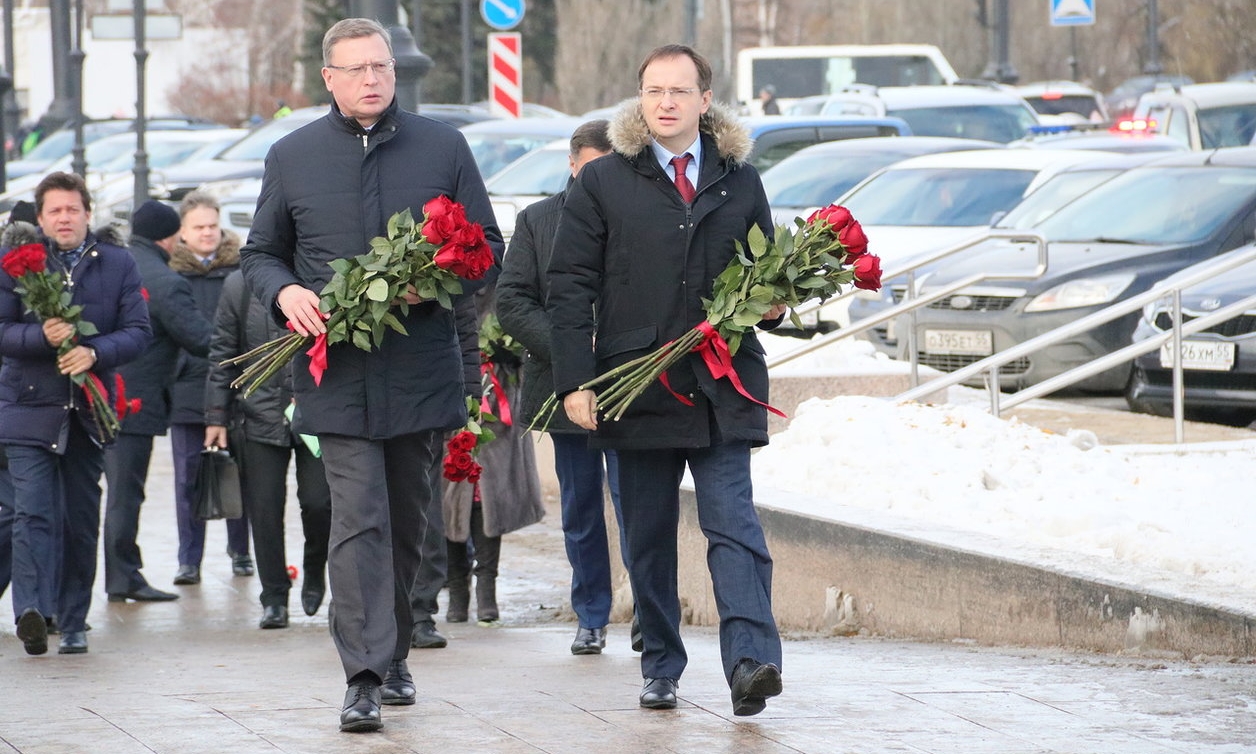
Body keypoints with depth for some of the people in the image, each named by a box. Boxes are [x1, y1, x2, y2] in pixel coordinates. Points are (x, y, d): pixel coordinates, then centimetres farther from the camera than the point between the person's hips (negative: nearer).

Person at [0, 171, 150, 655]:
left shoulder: (118, 266, 8)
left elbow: (138, 331, 2)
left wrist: (94, 352, -16)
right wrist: (40, 337, -20)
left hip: (89, 412, 2)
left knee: (82, 520, 7)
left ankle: (73, 624, 15)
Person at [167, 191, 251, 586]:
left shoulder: (240, 268, 4)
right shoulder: (168, 272, 4)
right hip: (187, 389, 0)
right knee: (188, 478, 1)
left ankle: (240, 551, 20)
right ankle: (189, 560, 6)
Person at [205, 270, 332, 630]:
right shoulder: (240, 285, 5)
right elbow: (222, 356, 9)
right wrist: (216, 417, 5)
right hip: (259, 414, 2)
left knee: (318, 502, -8)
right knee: (264, 509, 1)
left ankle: (315, 570, 21)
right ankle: (274, 598, 12)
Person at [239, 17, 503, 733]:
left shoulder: (443, 147, 7)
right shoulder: (292, 156, 8)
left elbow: (488, 246, 9)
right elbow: (261, 252, 16)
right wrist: (285, 292, -7)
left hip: (423, 371, 1)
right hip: (339, 375, -1)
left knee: (408, 520, 12)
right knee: (359, 520, -12)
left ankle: (395, 654, 28)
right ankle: (366, 677, -16)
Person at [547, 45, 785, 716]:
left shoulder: (739, 181, 12)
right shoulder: (602, 183, 5)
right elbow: (570, 287, 1)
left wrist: (772, 304, -2)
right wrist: (574, 381, -7)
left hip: (722, 386, 0)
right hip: (638, 387, 0)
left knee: (733, 523, -13)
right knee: (647, 538, 7)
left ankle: (750, 661, -23)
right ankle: (661, 668, 16)